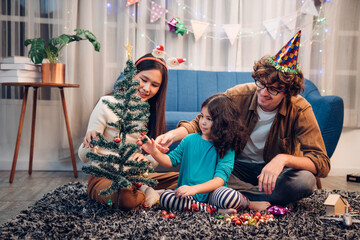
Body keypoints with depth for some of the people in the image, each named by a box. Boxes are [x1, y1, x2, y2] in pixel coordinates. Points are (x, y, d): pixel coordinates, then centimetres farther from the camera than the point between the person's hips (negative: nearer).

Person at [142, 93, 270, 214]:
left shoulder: (227, 148, -3)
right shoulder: (189, 140, 7)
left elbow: (219, 179, -12)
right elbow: (171, 160, 11)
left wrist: (194, 189, -26)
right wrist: (155, 153, -9)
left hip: (212, 193, -3)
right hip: (188, 193, 4)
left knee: (229, 196, -36)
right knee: (165, 197, -27)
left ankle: (248, 204, 0)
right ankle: (216, 210, -22)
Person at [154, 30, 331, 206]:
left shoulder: (300, 109, -18)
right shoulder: (237, 96, -16)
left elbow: (322, 164, -21)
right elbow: (199, 124, -7)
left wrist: (283, 158, -40)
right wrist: (174, 134, -29)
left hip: (276, 172, 0)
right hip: (237, 167, 1)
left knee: (305, 180, -34)